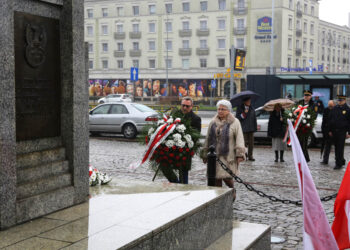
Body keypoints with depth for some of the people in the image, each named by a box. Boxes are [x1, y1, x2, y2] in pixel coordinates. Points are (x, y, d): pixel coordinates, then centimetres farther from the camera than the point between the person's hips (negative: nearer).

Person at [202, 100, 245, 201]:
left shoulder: (234, 122, 1)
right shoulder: (213, 122, 13)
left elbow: (239, 138, -5)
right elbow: (208, 139, 17)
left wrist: (240, 154, -14)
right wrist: (205, 154, 15)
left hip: (228, 155, -4)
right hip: (214, 155, 4)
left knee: (227, 176, -8)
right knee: (216, 178, 3)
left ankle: (232, 190, 23)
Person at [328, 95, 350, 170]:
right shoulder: (334, 109, 9)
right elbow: (330, 120, 13)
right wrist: (330, 130, 9)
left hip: (342, 132, -5)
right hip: (334, 132, 5)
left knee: (340, 148, -6)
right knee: (336, 147, 11)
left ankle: (338, 164, -3)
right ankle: (341, 161, 26)